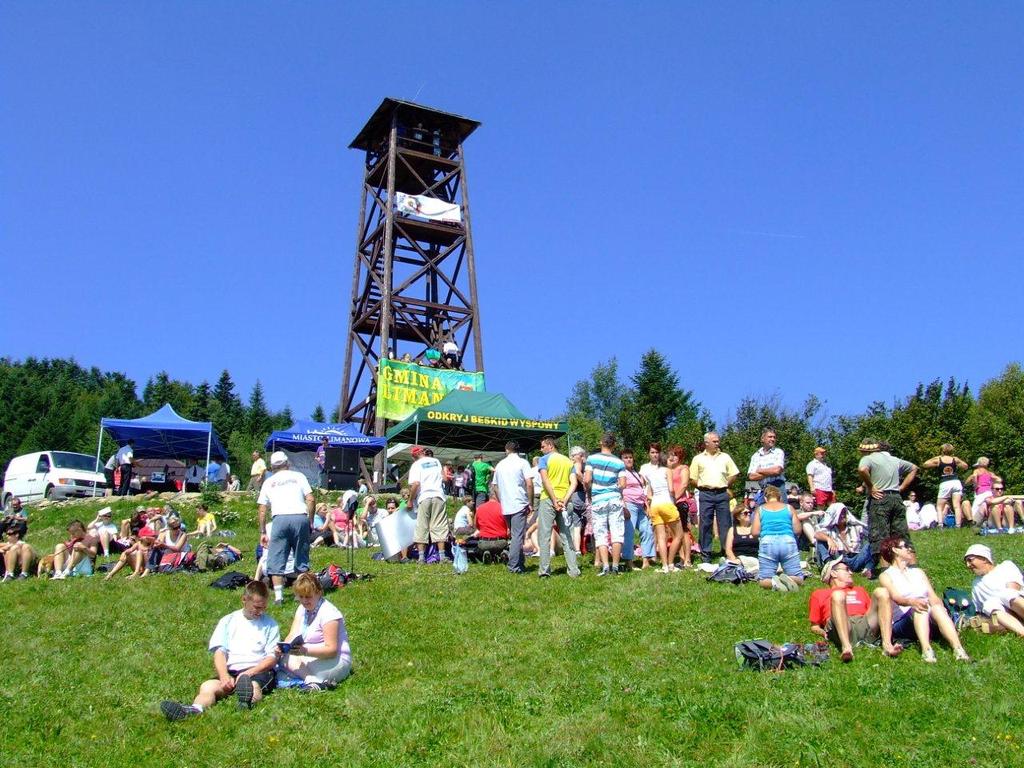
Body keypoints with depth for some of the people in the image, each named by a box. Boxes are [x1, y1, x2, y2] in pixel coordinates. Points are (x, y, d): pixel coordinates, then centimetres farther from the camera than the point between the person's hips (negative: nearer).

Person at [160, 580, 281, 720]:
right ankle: (194, 710, -55)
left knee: (254, 685, -36)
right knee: (208, 687, -28)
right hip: (231, 671, 2)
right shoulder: (228, 621, 16)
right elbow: (219, 652, 6)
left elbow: (272, 657, 4)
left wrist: (249, 673, -13)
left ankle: (248, 700, -67)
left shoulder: (270, 624, 11)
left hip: (259, 671, -2)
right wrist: (224, 676, -13)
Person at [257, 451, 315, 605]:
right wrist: (310, 521, 10)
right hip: (301, 517, 0)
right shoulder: (298, 476, 15)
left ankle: (278, 596, -3)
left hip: (280, 519, 0)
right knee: (301, 558, 11)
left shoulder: (269, 482, 18)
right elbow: (310, 499, 4)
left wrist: (263, 532, 19)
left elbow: (262, 510, 14)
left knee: (276, 559, 4)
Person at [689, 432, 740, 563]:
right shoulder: (698, 459, 7)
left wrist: (725, 485, 5)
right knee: (705, 525, 1)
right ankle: (705, 554, 7)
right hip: (706, 495, -1)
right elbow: (692, 479, 7)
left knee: (725, 524, 1)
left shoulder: (725, 457, 11)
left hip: (722, 494, 1)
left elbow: (734, 475, 12)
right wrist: (702, 486, -1)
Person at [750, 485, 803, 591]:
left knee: (763, 581, 7)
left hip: (767, 543, 0)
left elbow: (755, 532, 5)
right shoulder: (789, 508, 15)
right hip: (788, 542, 0)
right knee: (798, 579, 12)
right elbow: (797, 530, 10)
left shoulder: (760, 509, 13)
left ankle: (773, 582, -29)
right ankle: (787, 578, -24)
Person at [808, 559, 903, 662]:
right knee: (838, 595, -29)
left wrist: (887, 621, 7)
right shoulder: (819, 594, 29)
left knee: (881, 592, -15)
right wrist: (823, 633, -2)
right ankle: (846, 647, -49)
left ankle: (887, 644, -34)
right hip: (840, 627, -3)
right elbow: (814, 626, 20)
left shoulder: (860, 590, 40)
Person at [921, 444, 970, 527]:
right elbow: (966, 466, 21)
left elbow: (924, 465, 8)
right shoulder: (955, 459, 6)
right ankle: (958, 525, -7)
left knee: (939, 506, 4)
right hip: (956, 482, 2)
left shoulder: (938, 460, -1)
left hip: (944, 484, -2)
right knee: (957, 506, 0)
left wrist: (933, 458, 16)